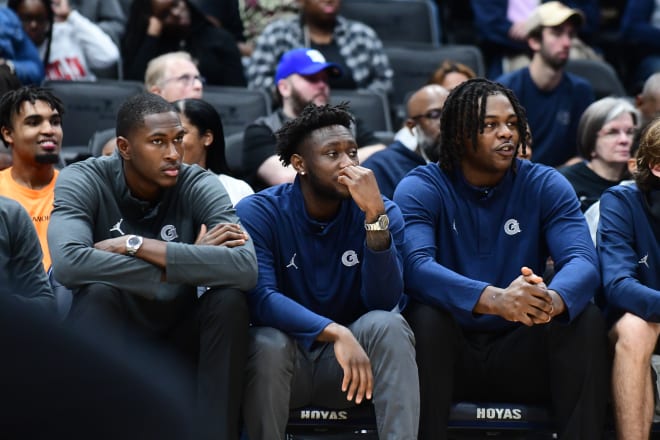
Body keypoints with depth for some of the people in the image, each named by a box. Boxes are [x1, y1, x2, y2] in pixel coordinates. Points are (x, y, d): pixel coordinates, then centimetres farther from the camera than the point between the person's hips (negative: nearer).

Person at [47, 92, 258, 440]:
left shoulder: (200, 186, -11)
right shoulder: (82, 181, -15)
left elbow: (246, 267, -30)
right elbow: (68, 263, -36)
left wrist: (134, 244, -31)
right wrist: (184, 263, -30)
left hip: (178, 333, 2)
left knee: (230, 298, -26)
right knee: (99, 290, -31)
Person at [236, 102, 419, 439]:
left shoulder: (382, 212, -6)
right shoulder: (258, 212, -11)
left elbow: (384, 302, -20)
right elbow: (261, 298, -26)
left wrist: (375, 215, -31)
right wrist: (336, 333, -39)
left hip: (350, 357, 2)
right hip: (284, 359, -1)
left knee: (388, 326, -28)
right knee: (269, 342, -34)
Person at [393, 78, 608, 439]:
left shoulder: (546, 186, 1)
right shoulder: (420, 188, -6)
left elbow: (582, 261, -14)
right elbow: (415, 266, -25)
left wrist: (553, 299, -41)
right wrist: (495, 300, -44)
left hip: (519, 354, 2)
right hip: (448, 353, -2)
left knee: (586, 320, -23)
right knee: (426, 315, -32)